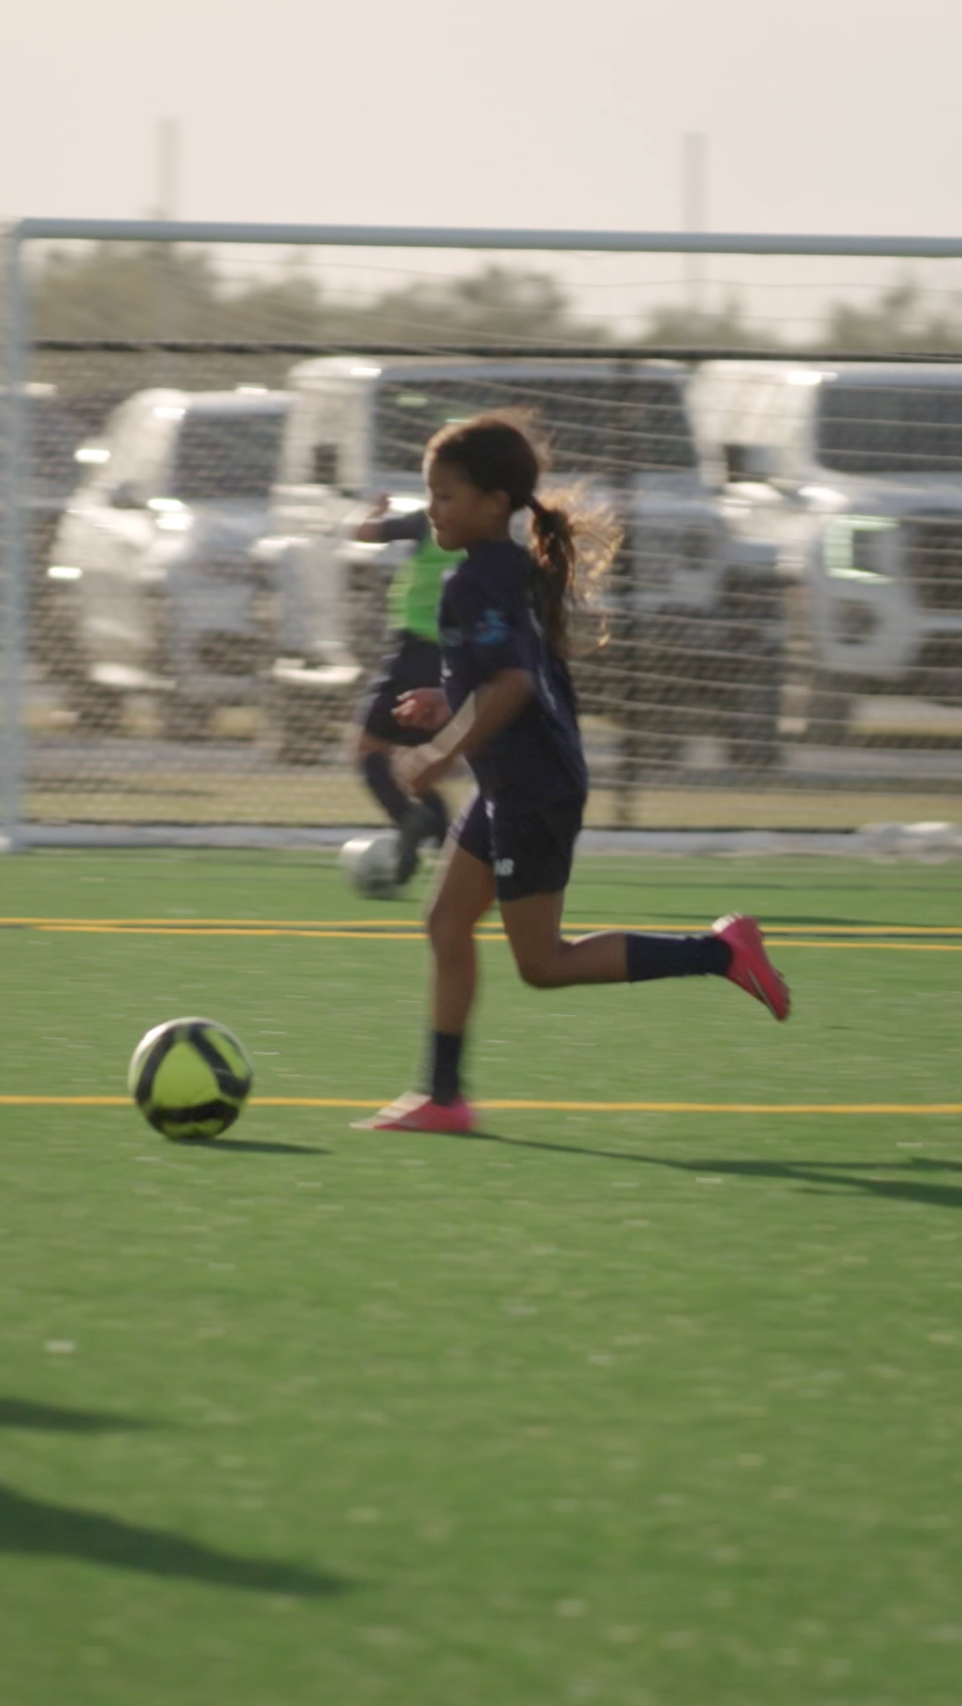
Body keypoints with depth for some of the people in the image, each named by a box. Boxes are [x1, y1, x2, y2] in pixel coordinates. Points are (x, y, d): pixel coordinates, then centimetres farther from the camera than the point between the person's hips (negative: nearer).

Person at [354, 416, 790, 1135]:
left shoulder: (474, 584, -18)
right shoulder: (521, 570, 12)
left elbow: (512, 683, -29)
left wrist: (449, 753, -22)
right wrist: (453, 706, 17)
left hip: (532, 793, -10)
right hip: (513, 789, 10)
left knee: (542, 962, -4)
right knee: (448, 926, 12)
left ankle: (720, 952, -4)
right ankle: (443, 1095, 15)